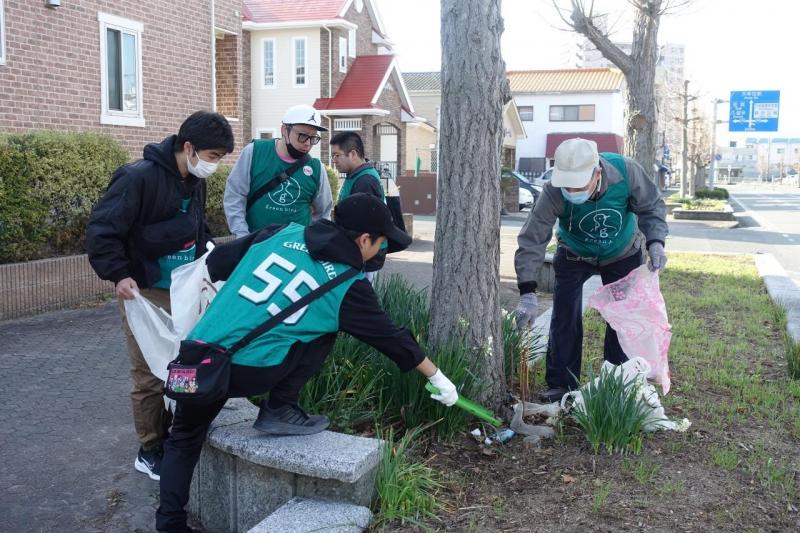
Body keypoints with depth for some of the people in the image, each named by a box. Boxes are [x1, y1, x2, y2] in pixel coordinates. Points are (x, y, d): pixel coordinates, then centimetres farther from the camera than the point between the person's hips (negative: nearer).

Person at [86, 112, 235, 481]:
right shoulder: (139, 177, -20)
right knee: (151, 374, 0)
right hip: (145, 292, -7)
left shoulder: (195, 182, 4)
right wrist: (119, 274, -26)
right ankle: (150, 451, 17)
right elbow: (101, 230, -19)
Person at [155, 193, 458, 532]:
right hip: (252, 373, -5)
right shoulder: (348, 286, 1)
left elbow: (215, 263, 13)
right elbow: (391, 337, 12)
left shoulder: (283, 232, 10)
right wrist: (437, 377, 25)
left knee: (184, 438, 27)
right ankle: (278, 411, 12)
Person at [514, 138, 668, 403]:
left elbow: (651, 208, -14)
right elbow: (532, 241, -34)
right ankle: (562, 384, 7)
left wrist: (655, 242, -31)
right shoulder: (554, 193, -36)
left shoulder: (627, 172, -33)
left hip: (623, 255, 1)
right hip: (574, 257, -1)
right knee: (565, 319, -6)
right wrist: (528, 292, -41)